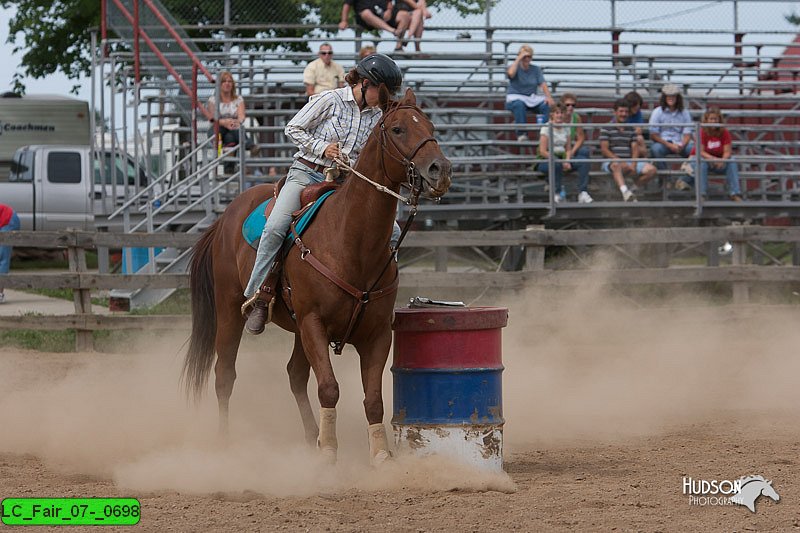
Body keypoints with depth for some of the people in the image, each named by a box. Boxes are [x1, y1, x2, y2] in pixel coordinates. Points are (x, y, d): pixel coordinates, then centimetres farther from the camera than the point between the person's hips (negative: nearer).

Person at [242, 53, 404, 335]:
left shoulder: (377, 116, 9)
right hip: (306, 174, -5)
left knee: (392, 232, -10)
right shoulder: (330, 101, -6)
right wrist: (322, 147, -14)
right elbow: (293, 128, -1)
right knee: (275, 227, -29)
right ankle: (257, 296, -20)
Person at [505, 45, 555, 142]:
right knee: (519, 105, -39)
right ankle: (521, 133, -36)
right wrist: (519, 59, -14)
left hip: (532, 98, 3)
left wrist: (548, 97, -17)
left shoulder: (536, 69, 12)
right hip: (516, 97, -3)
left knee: (547, 105, -27)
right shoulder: (514, 67, 3)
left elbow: (543, 84, 1)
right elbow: (511, 73, -23)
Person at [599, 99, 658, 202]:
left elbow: (635, 148, 12)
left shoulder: (630, 129, 19)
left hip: (629, 162, 5)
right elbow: (604, 150, -6)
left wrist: (633, 164, -9)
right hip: (611, 161, -5)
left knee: (652, 169, -16)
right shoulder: (607, 129, 3)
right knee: (616, 166, -43)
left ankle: (633, 188, -13)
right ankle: (625, 191, -61)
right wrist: (621, 161, -17)